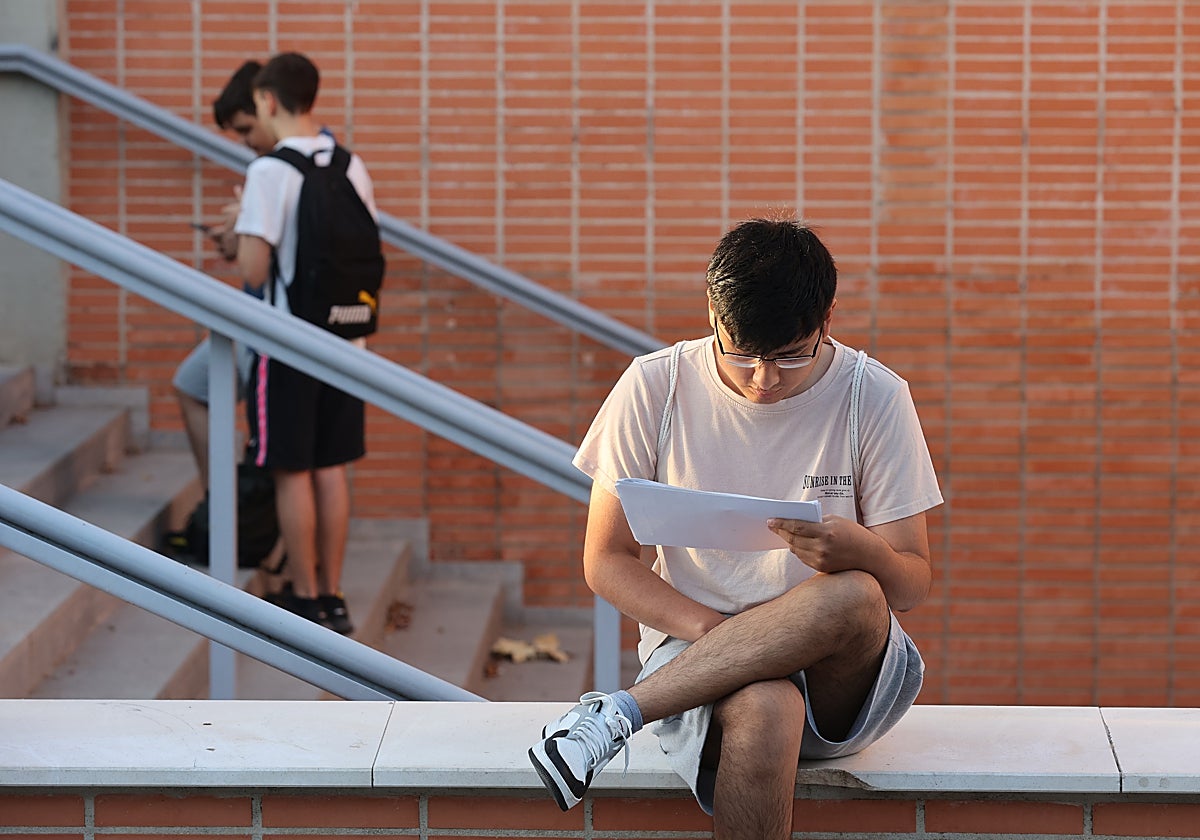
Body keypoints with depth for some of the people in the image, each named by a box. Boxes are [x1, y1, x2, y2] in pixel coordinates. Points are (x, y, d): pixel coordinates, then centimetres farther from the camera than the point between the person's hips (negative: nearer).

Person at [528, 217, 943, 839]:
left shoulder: (874, 398, -4)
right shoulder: (655, 387, -3)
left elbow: (912, 585, -1)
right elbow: (606, 562, 2)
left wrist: (857, 550, -27)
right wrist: (707, 628, -17)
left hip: (842, 677, 2)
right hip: (692, 647, -1)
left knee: (855, 596, -35)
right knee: (762, 710, -39)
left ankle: (615, 716, -26)